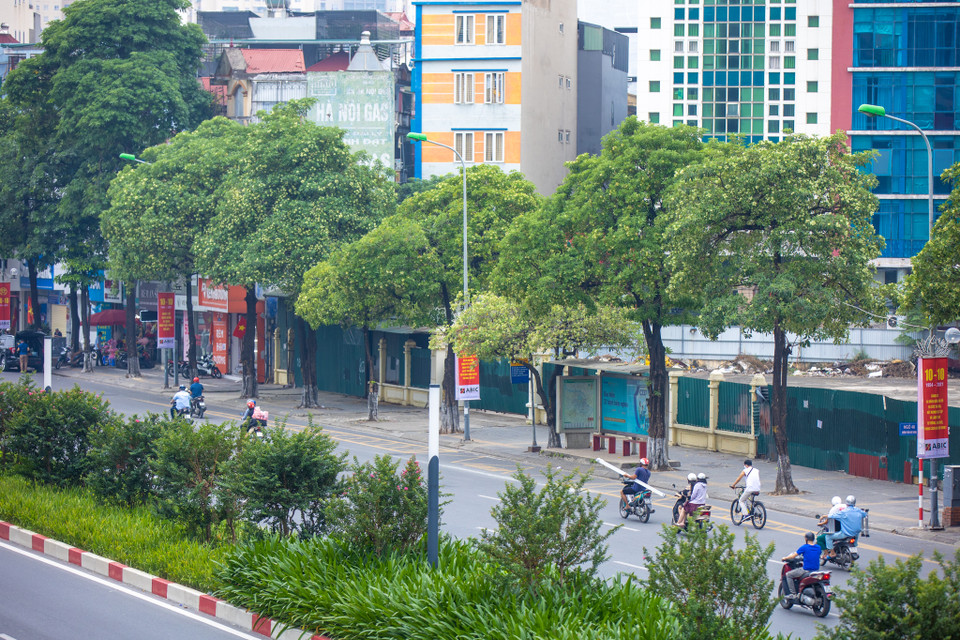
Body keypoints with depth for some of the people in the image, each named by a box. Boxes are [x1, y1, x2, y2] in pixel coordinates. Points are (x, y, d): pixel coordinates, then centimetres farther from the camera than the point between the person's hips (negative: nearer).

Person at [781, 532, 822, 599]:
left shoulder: (804, 547, -10)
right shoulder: (818, 548, 6)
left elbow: (793, 556, -4)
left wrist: (785, 558, 16)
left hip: (806, 570, -6)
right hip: (816, 570, 6)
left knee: (788, 575, 7)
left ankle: (793, 594, 1)